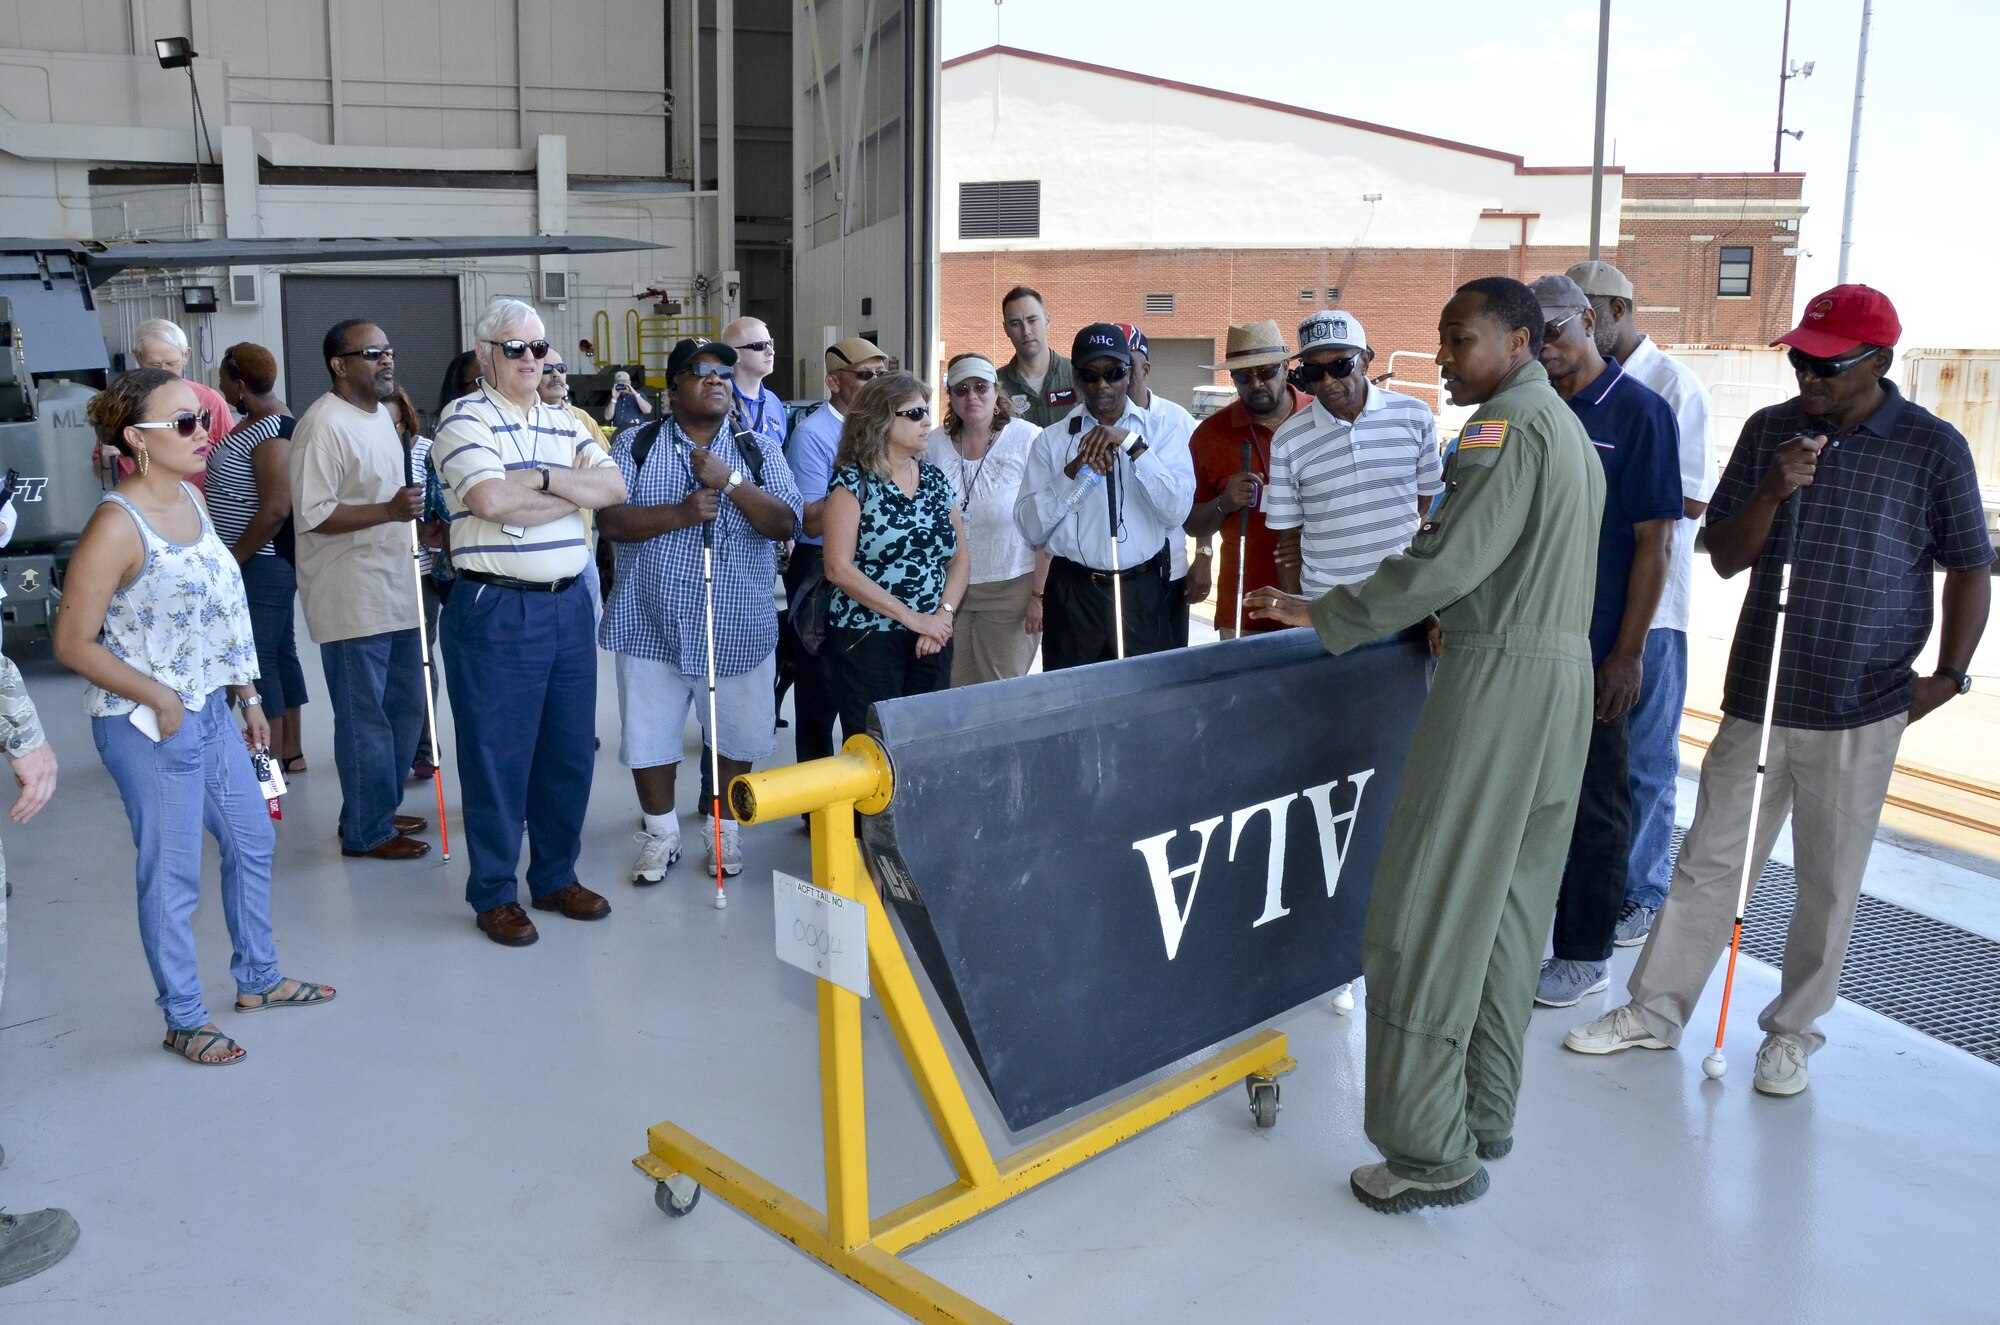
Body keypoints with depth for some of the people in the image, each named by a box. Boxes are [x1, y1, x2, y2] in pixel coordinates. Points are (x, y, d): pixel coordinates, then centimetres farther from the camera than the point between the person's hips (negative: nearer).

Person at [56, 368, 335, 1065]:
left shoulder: (190, 498, 4)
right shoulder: (117, 524, -20)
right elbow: (73, 643, -17)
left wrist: (247, 696, 14)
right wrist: (160, 699, -17)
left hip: (209, 708, 9)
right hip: (147, 725, -8)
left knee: (251, 841, 19)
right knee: (173, 877, 4)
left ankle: (257, 976, 38)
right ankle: (184, 1020, 21)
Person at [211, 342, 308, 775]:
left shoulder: (272, 432, -19)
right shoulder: (253, 422, 13)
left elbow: (275, 509, -25)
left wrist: (232, 559, -17)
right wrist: (231, 556, 16)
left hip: (262, 562, -11)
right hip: (257, 560, 11)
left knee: (259, 659, -7)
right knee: (281, 653, 14)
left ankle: (273, 761, -1)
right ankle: (291, 751, 22)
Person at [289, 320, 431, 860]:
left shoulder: (381, 414, 13)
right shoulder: (324, 424, -16)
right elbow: (313, 514, -21)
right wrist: (390, 511, -27)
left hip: (394, 592, 9)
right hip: (351, 601, -9)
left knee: (404, 709, 16)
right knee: (366, 721, -1)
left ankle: (380, 809, 30)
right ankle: (366, 831, 11)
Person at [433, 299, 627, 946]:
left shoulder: (564, 424, 14)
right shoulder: (465, 419, -5)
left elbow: (614, 488, 1)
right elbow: (491, 500, -21)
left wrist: (542, 478, -14)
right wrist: (575, 492, -8)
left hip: (569, 604, 6)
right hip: (495, 611, -6)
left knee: (570, 749, 12)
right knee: (497, 755, 2)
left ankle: (556, 876, 27)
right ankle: (494, 894, 15)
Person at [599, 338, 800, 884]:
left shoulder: (758, 450, 5)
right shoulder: (636, 445, 3)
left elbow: (786, 523, -7)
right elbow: (610, 520, -8)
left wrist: (730, 482, -19)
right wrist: (680, 514, -21)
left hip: (738, 629, 1)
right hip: (652, 625, 0)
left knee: (737, 736, 10)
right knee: (649, 736, 9)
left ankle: (722, 829, 30)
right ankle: (661, 832, 29)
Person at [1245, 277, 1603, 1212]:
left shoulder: (1507, 426, -13)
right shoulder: (1570, 430, 19)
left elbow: (1447, 565, -21)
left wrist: (1324, 615, -14)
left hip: (1498, 678, -11)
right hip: (1561, 674, 11)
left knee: (1427, 914, -7)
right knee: (1510, 906, 14)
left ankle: (1432, 1152, -2)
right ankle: (1486, 1114, 23)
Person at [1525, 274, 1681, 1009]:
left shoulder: (1638, 411, -7)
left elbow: (1654, 540, -10)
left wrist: (1627, 652, -14)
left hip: (1595, 647, -5)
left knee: (1593, 803, 7)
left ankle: (1586, 952, 19)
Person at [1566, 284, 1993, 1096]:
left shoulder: (1933, 448, -4)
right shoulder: (1770, 431, 4)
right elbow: (1725, 558, 2)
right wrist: (1774, 491, -15)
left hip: (1862, 710, -2)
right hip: (1757, 697, 3)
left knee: (1829, 884, 9)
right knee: (1708, 861, 9)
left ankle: (1793, 1032, 25)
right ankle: (1655, 1011, 20)